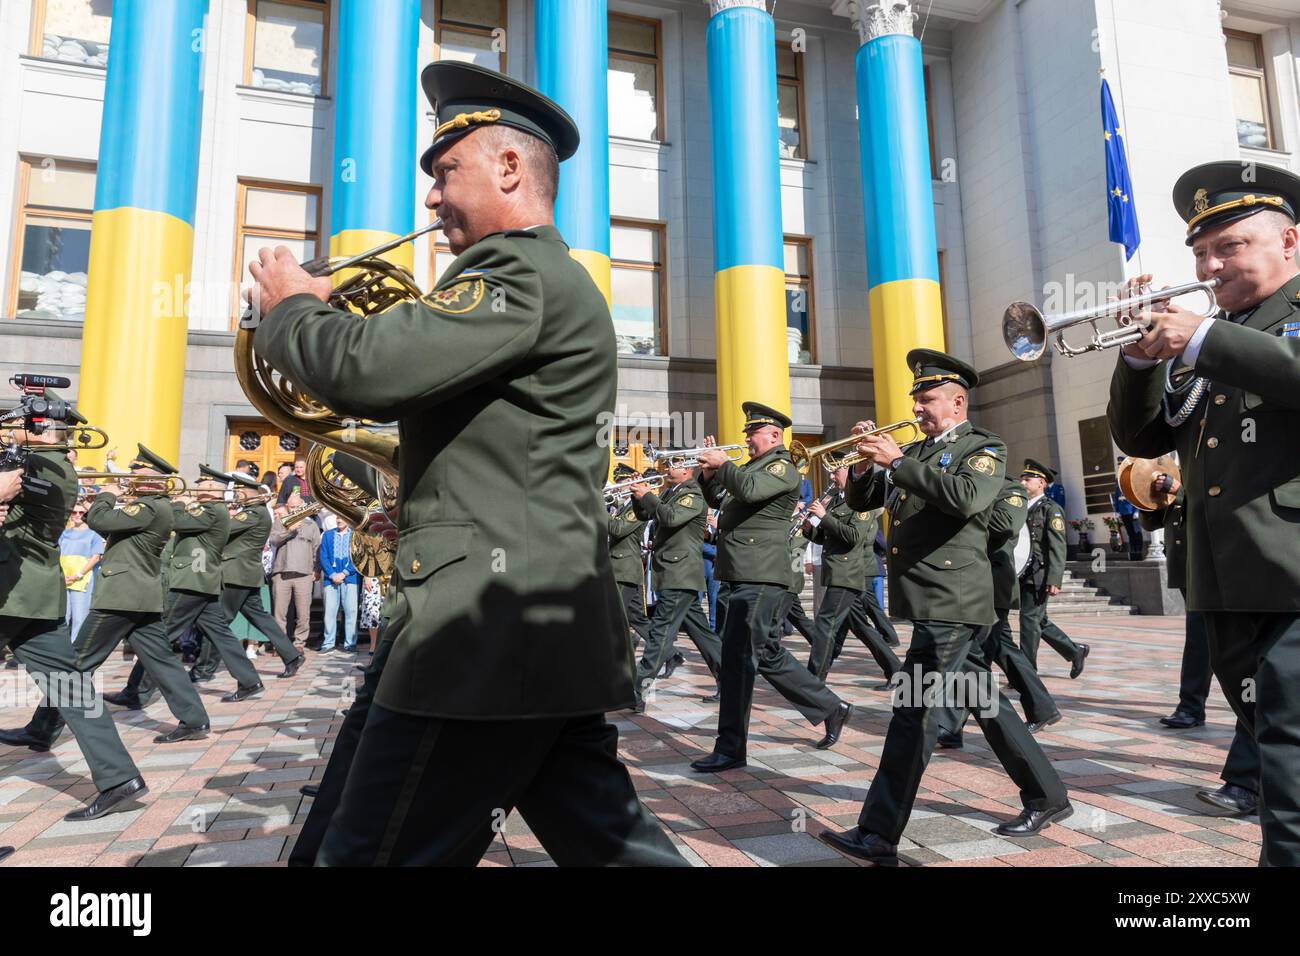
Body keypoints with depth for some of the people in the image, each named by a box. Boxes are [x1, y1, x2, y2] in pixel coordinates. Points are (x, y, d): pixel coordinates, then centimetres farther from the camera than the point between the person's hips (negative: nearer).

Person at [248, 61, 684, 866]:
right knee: (606, 837, 15)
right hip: (553, 622, 10)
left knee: (377, 851, 2)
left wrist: (290, 307, -2)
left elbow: (369, 366, -22)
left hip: (491, 624, -10)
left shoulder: (523, 270, -11)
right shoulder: (551, 280, 24)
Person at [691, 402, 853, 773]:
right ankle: (831, 708, 27)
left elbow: (750, 490, -26)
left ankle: (731, 748, 1)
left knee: (737, 659, -7)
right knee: (768, 655, 14)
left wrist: (723, 464, -11)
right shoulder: (752, 467, 22)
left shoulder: (782, 468, -6)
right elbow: (720, 500, 27)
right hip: (736, 577, 10)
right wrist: (709, 474, 10)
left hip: (759, 579, -10)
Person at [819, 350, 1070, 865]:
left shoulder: (984, 448, -3)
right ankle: (1046, 796, 32)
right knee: (985, 700, 16)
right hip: (926, 599, 8)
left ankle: (879, 835, -6)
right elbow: (861, 501, 15)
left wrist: (897, 461, -23)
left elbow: (966, 497, -24)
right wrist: (866, 462, -4)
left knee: (915, 712, -10)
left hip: (949, 599, -8)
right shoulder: (914, 453, 18)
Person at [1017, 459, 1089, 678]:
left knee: (1030, 620, -5)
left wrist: (1054, 580, -20)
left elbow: (1058, 547, -13)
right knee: (1040, 621, 14)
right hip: (1024, 576, 7)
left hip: (1039, 576, -7)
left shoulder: (1051, 509, -5)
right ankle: (1075, 652, 30)